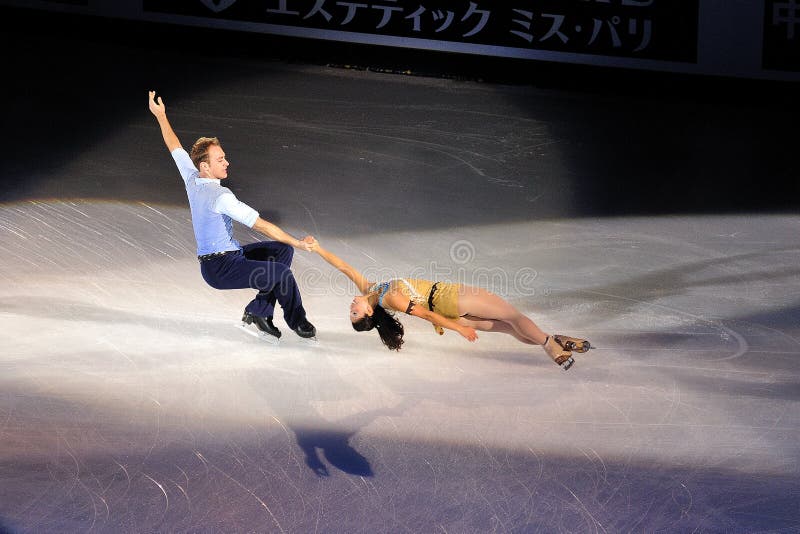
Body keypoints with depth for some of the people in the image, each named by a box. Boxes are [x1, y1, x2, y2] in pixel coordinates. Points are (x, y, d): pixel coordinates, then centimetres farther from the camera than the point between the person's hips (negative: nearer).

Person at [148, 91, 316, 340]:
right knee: (281, 272, -22)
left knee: (282, 251, 11)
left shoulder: (192, 180, 1)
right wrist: (298, 243, -21)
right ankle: (297, 322, 2)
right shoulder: (221, 197, -24)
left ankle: (258, 311, 11)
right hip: (221, 269, -10)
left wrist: (161, 116, 30)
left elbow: (175, 148, 18)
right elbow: (261, 225, -24)